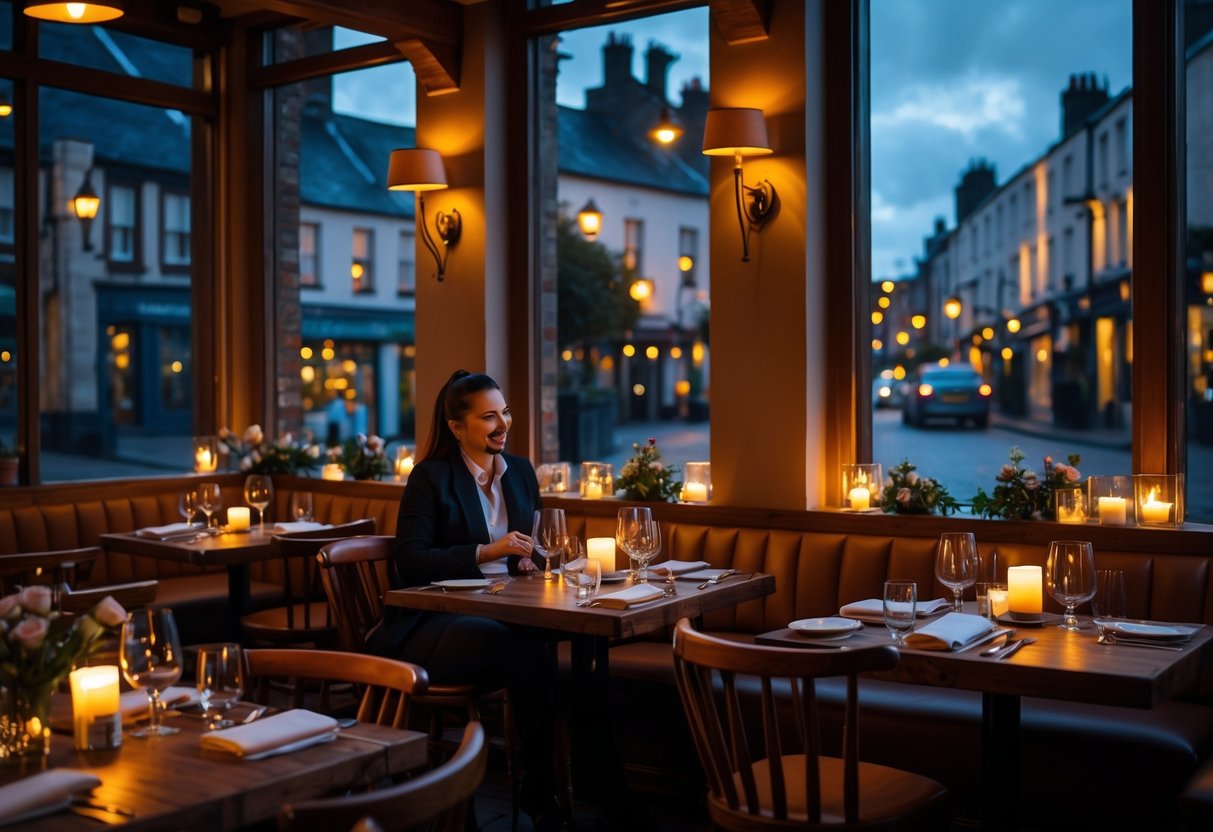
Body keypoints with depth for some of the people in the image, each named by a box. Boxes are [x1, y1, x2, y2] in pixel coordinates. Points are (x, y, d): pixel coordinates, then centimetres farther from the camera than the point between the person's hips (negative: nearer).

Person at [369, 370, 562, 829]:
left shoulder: (521, 471, 14)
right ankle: (543, 788, -16)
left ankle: (542, 790, -18)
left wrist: (530, 559, -2)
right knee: (526, 651, -33)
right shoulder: (431, 476, -3)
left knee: (538, 649, -31)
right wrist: (485, 553, -19)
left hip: (501, 614, 5)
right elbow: (410, 560, -11)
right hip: (433, 621, -5)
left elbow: (533, 544, 22)